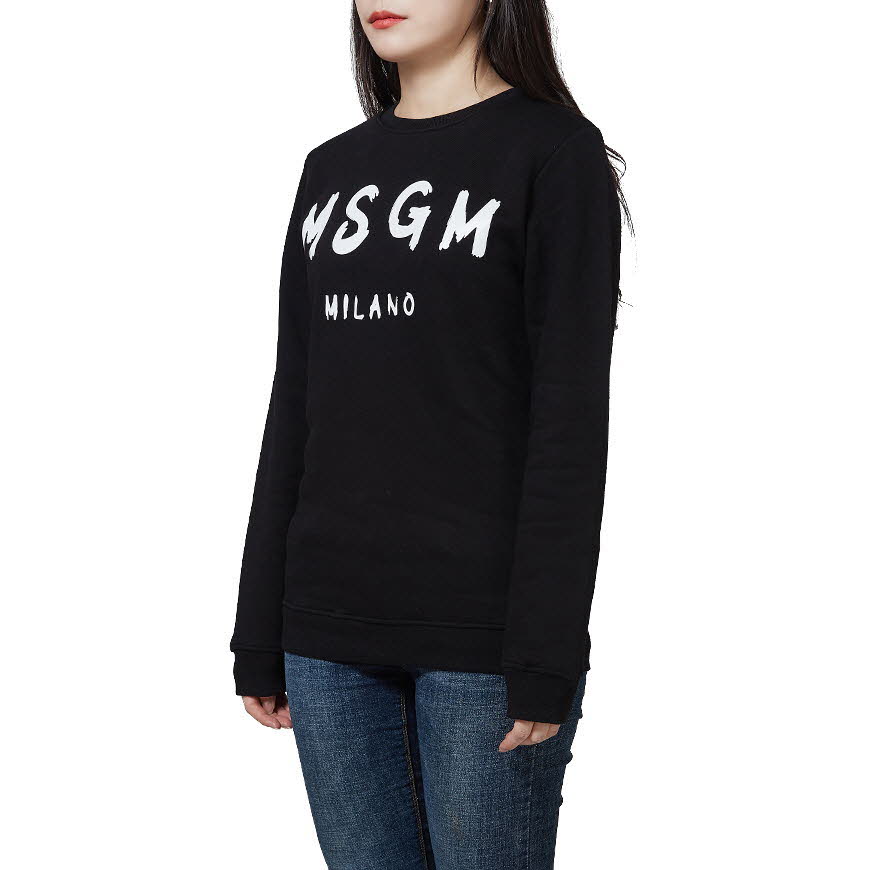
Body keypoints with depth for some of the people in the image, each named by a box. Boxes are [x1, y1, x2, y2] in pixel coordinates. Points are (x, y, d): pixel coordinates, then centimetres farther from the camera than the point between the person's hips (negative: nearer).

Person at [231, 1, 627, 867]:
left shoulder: (555, 151, -3)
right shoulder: (332, 169, 14)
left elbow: (571, 416, -9)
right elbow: (294, 406, 13)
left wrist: (547, 656, -14)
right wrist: (260, 638, 10)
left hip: (482, 633, -5)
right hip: (329, 628, 5)